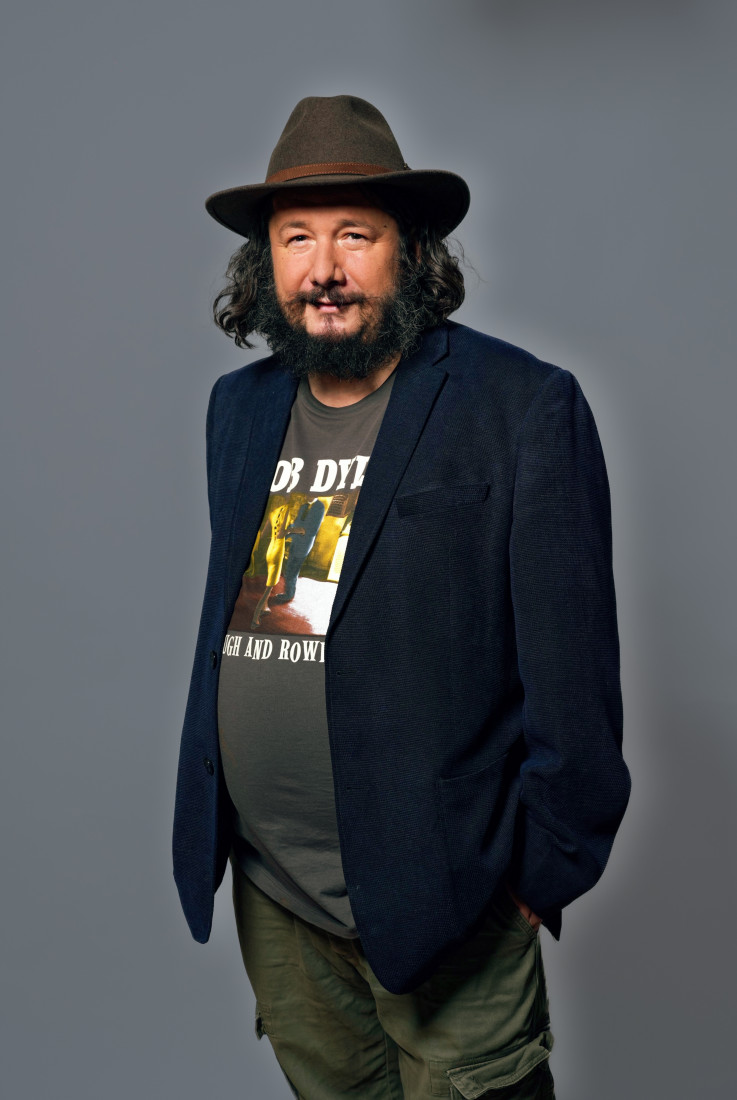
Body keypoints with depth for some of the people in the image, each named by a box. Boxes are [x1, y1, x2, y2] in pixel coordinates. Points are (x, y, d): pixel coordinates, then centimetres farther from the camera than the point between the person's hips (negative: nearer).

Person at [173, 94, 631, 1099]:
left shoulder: (523, 406, -11)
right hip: (267, 893, 6)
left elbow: (571, 668, -11)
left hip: (438, 900, -5)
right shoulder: (238, 408, 8)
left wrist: (549, 869, -8)